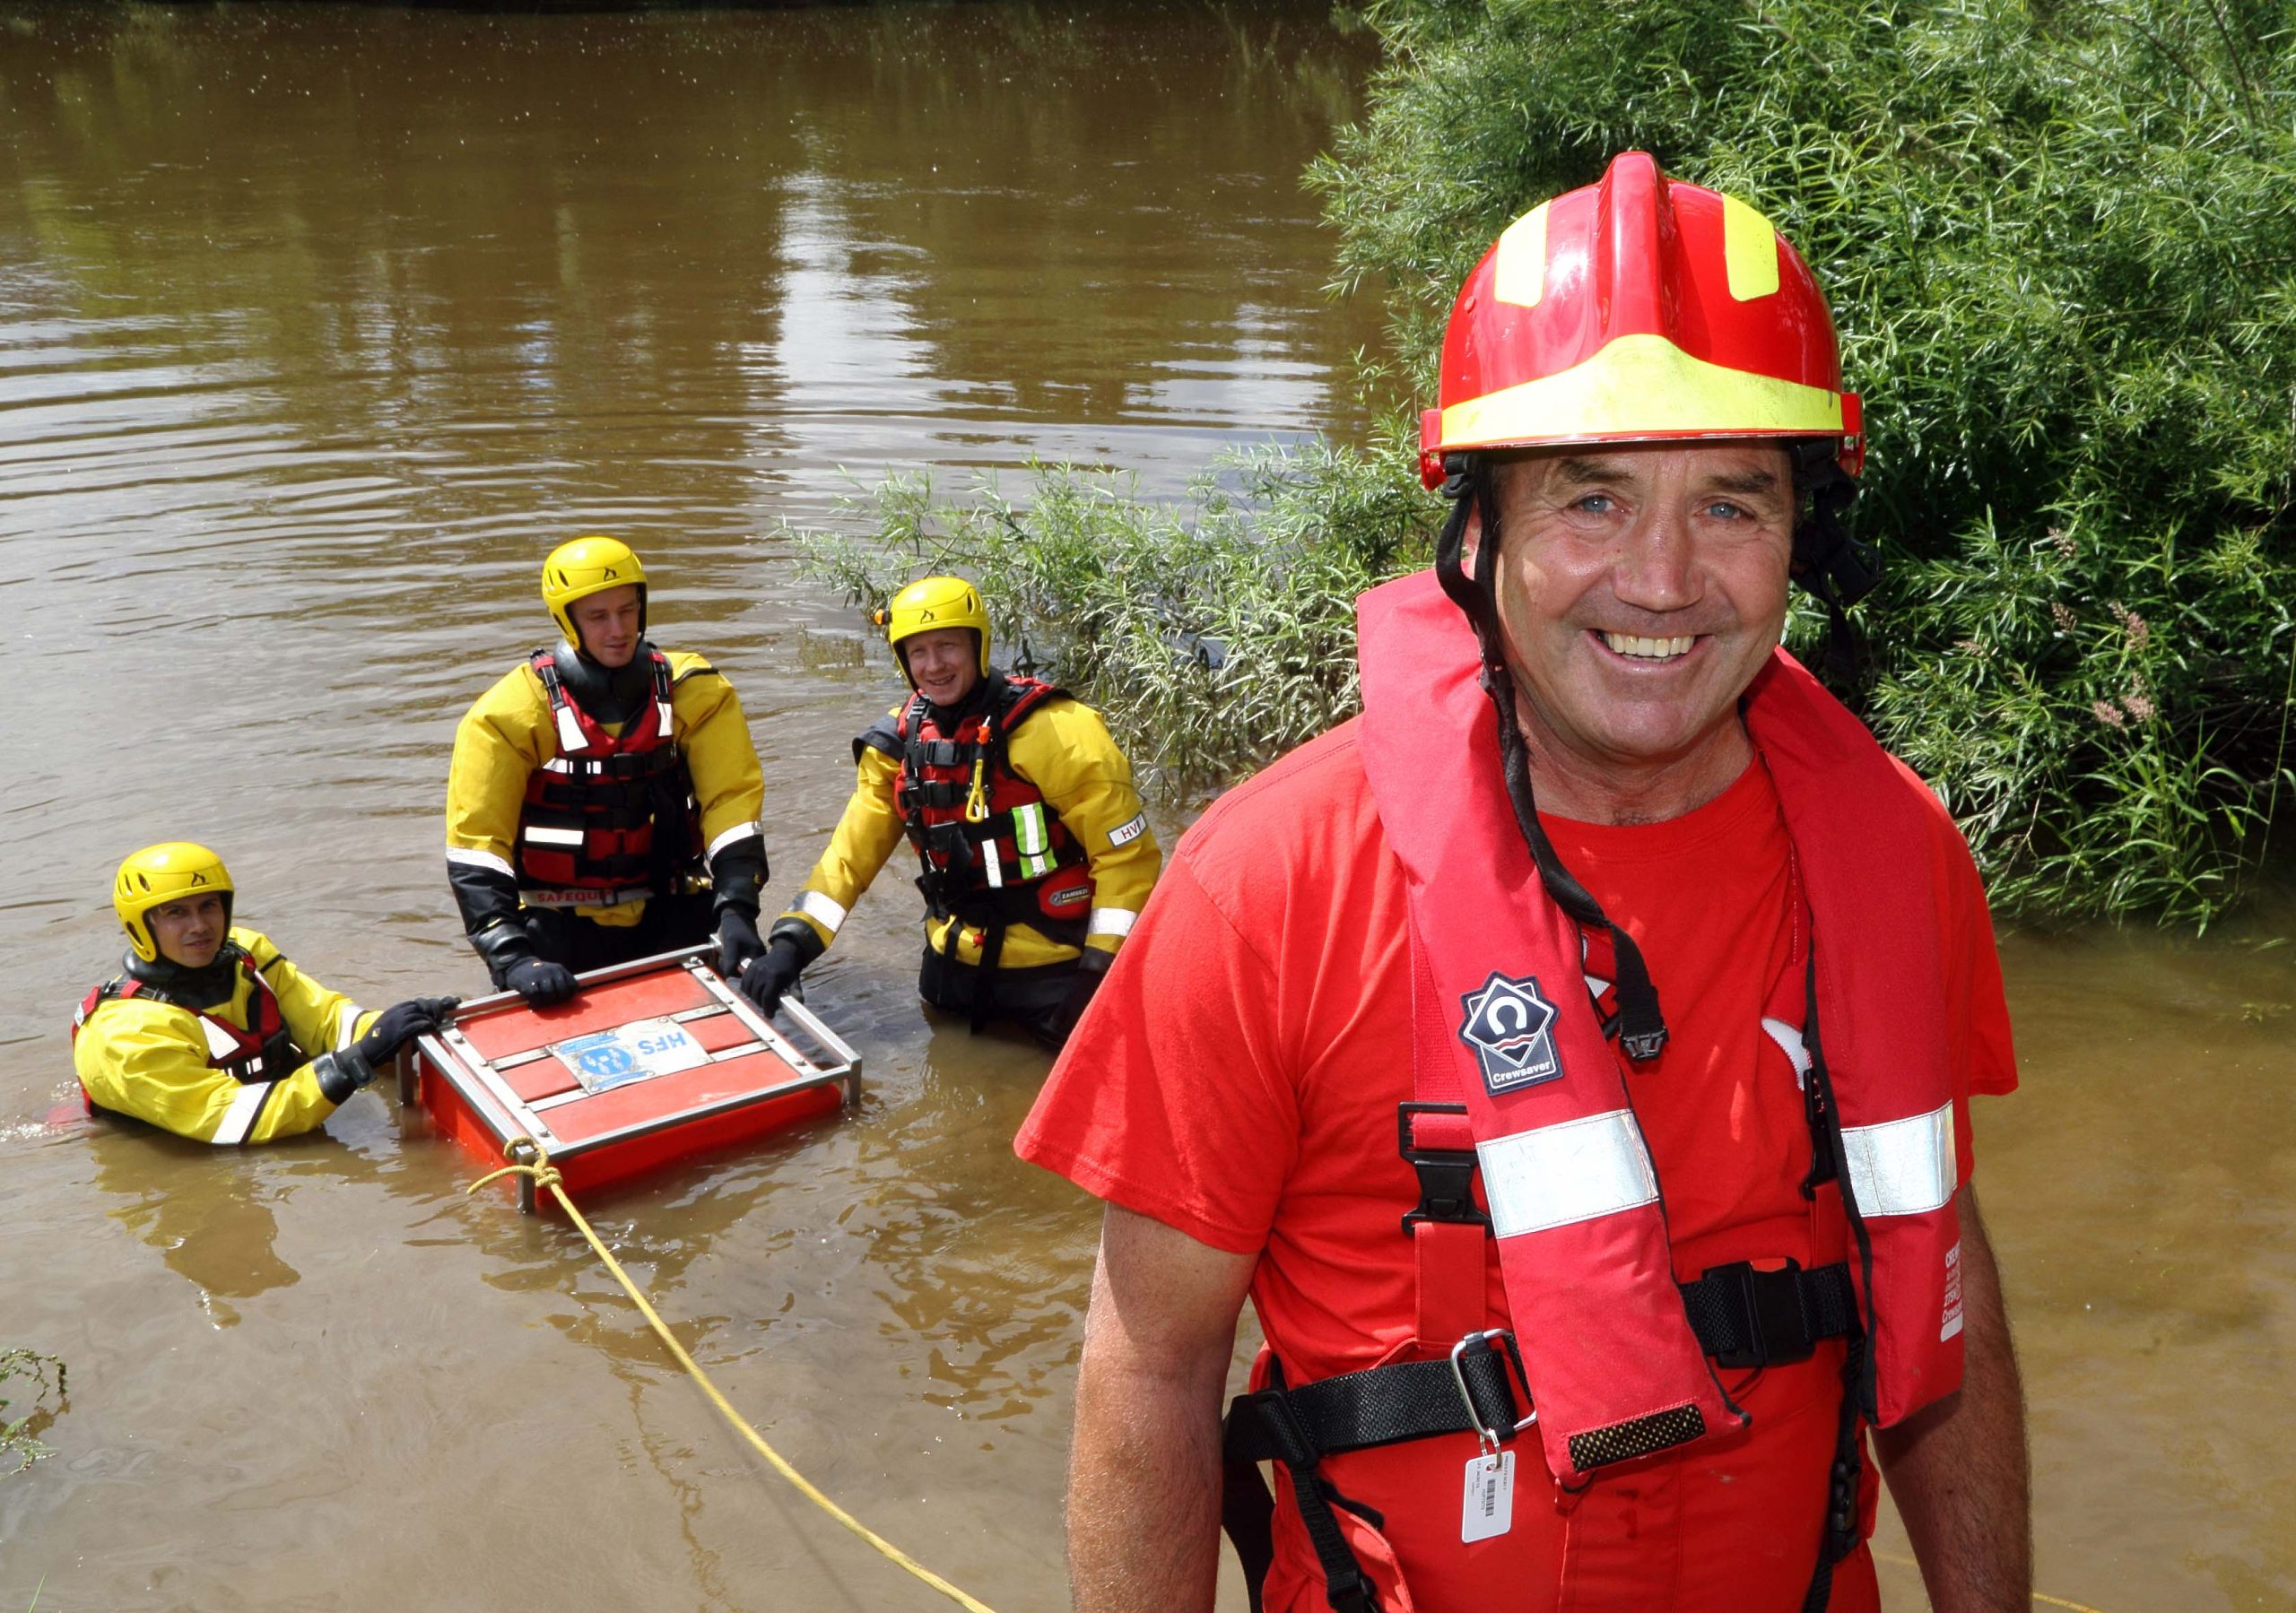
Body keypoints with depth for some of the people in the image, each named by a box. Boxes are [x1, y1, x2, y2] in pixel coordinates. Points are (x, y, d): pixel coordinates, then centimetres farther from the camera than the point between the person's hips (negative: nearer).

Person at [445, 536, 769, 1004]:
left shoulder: (692, 691, -3)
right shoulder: (509, 713, -11)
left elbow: (733, 800, -8)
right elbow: (475, 843, -14)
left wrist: (737, 912, -22)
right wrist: (512, 958, -25)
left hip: (670, 918, 2)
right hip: (561, 930, -2)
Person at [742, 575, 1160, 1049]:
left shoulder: (1052, 730, -19)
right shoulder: (899, 740, 0)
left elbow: (1127, 851, -17)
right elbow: (851, 851, 2)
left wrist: (1102, 968, -20)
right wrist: (791, 942, -10)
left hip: (1055, 974, -6)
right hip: (955, 969, 6)